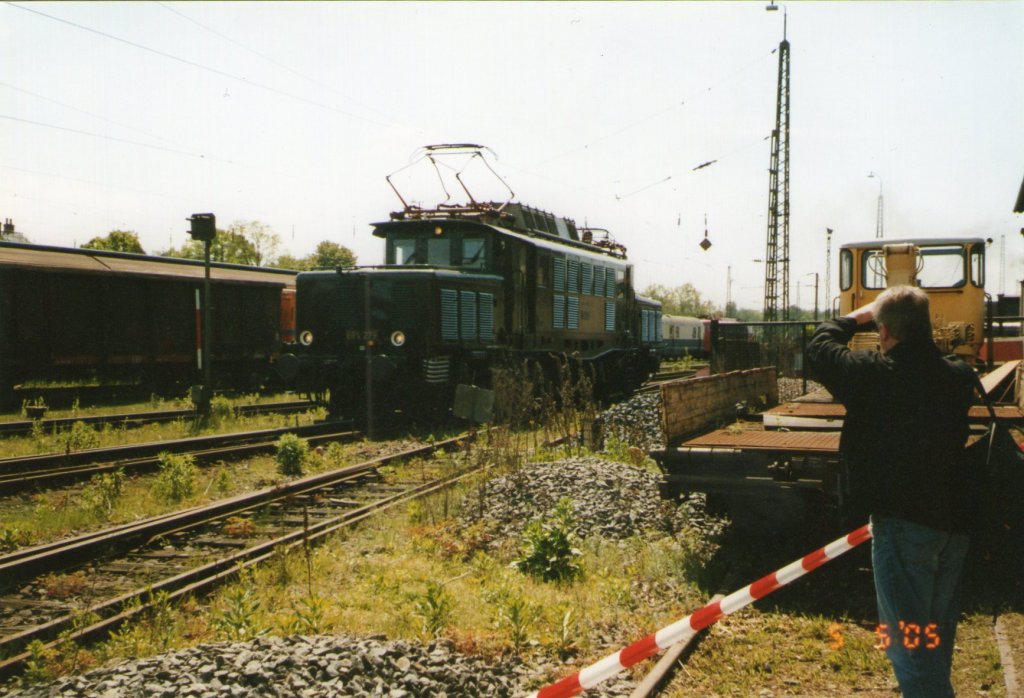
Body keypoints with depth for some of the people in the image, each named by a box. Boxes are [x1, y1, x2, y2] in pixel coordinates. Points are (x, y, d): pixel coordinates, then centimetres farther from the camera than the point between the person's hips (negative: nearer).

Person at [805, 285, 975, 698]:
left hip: (903, 524, -7)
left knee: (906, 642, -1)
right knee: (936, 637, 22)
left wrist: (856, 318, 12)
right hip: (954, 522, 7)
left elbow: (819, 349, -1)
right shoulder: (958, 376, 3)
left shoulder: (875, 374, -14)